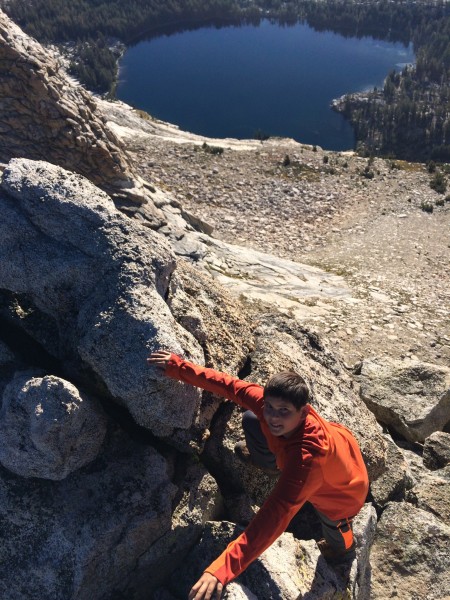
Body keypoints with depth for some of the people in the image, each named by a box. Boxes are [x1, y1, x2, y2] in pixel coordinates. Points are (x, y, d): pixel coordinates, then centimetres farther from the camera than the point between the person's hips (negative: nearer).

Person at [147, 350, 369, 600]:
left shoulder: (307, 460, -49)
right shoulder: (269, 403, -34)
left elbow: (275, 515, -56)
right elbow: (231, 385, -24)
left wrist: (222, 569, -62)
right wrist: (179, 367, -25)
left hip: (342, 492, -5)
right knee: (251, 421, 8)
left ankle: (344, 549, 63)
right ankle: (270, 462, 44)